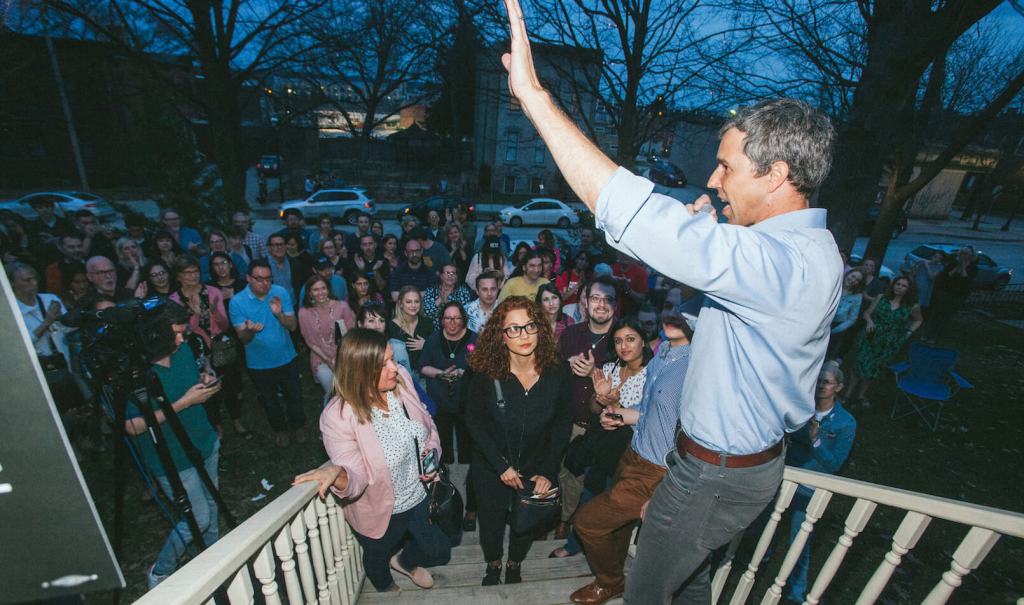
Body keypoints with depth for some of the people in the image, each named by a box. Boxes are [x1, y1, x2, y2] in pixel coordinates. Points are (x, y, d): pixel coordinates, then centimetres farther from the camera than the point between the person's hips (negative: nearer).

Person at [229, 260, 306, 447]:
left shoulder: (281, 293, -13)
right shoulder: (237, 302, -15)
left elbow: (293, 326, -16)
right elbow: (243, 338, -15)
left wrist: (279, 315, -36)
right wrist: (250, 330, -38)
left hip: (287, 359, 1)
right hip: (259, 364, 0)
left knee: (294, 396, 18)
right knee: (270, 401, 20)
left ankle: (298, 426, 42)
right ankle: (280, 429, 45)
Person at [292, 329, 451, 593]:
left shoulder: (401, 379, -20)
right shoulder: (338, 417, -31)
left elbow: (426, 423, -1)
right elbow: (356, 478, -27)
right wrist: (337, 473, -47)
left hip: (420, 496, 3)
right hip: (381, 512, -3)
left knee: (439, 551, 24)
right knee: (378, 558, 30)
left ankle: (405, 562, 59)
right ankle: (386, 588, 68)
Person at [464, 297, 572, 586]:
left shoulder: (557, 370, -19)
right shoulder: (484, 371, -23)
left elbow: (562, 423, -9)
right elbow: (474, 421, -12)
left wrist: (547, 471, -11)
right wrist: (501, 466, -15)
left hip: (536, 468, 1)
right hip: (491, 469, -1)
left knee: (527, 524, 23)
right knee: (491, 523, 22)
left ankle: (515, 565, 57)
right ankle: (493, 564, 57)